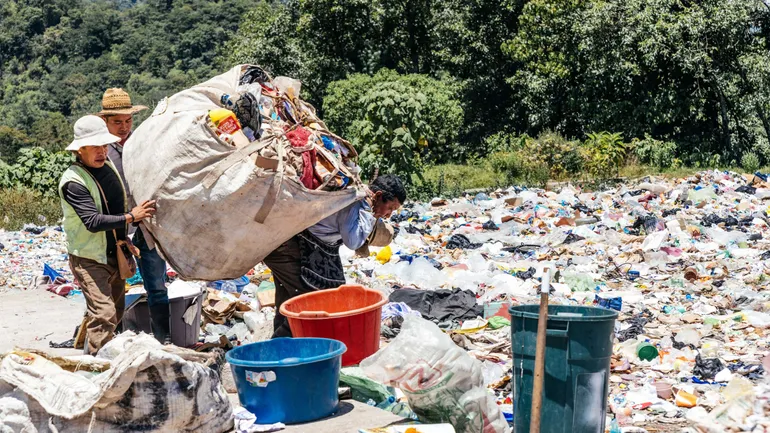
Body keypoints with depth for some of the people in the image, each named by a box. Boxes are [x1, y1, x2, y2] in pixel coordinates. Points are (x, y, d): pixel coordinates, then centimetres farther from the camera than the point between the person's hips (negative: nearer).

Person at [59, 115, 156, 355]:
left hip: (114, 255, 9)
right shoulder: (73, 182, -21)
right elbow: (93, 221, -29)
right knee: (104, 314, -18)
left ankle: (92, 355, 29)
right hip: (89, 259, -8)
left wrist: (124, 238, 18)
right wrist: (130, 217, -30)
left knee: (116, 312, 15)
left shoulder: (108, 166, 6)